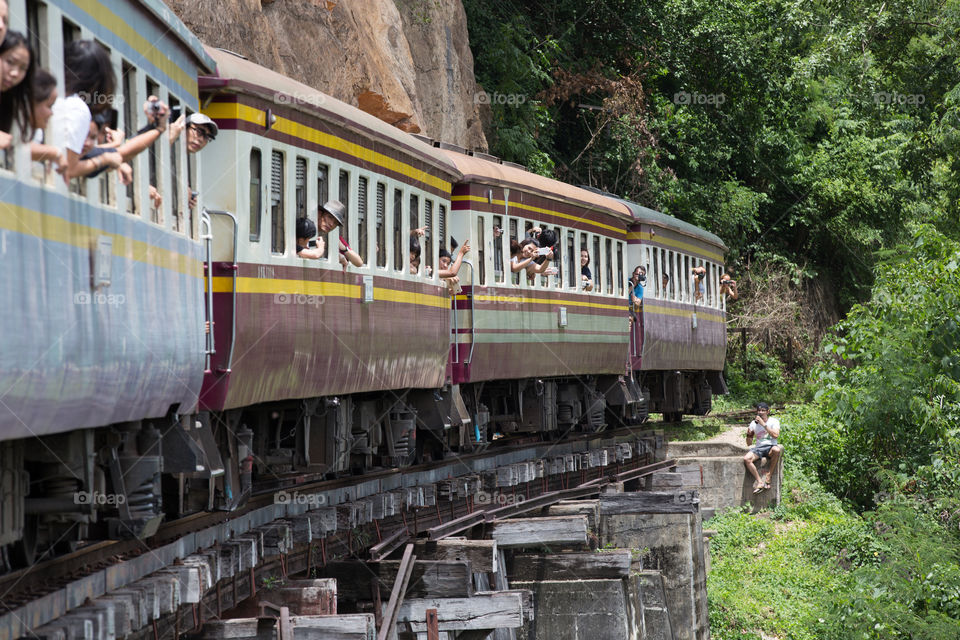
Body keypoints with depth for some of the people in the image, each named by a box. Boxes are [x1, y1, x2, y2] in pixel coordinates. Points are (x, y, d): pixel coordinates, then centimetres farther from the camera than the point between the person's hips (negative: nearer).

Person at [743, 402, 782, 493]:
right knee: (746, 459, -29)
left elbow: (775, 435, -18)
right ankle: (759, 482, -27)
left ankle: (768, 475, -27)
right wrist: (748, 435, -9)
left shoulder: (773, 421, 2)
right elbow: (749, 444, 13)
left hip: (770, 447, -3)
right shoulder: (753, 424, 11)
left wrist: (763, 424, -17)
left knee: (777, 450, -40)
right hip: (758, 448, 3)